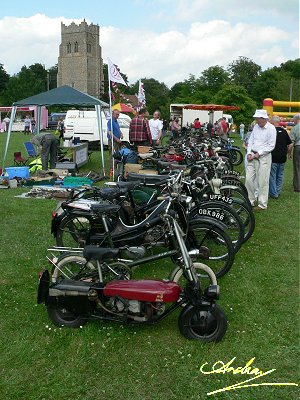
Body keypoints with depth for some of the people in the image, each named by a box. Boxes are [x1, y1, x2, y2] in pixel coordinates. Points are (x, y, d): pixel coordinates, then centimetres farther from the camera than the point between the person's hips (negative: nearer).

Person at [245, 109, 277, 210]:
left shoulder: (271, 128, -7)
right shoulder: (256, 127, 11)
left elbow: (271, 146, -10)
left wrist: (259, 153, -14)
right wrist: (249, 153, 2)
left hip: (264, 157, -6)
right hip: (253, 156, 6)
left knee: (263, 181, -4)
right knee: (248, 179, 4)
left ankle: (262, 204, 4)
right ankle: (250, 201, 17)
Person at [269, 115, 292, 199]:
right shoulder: (284, 131, 3)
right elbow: (290, 144, 6)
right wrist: (289, 153, 20)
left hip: (273, 157, -5)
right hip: (282, 158, 5)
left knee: (272, 176, 4)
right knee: (280, 175, 15)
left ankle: (273, 193, 7)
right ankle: (278, 192, 22)